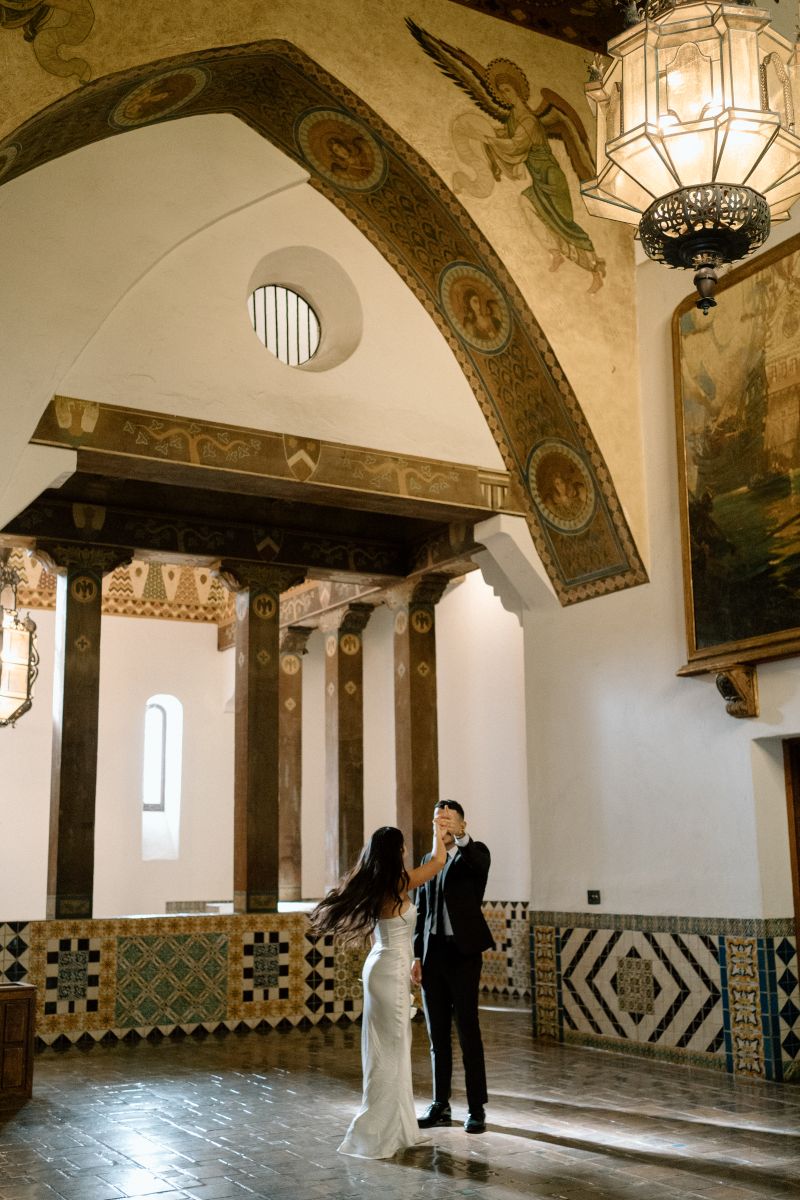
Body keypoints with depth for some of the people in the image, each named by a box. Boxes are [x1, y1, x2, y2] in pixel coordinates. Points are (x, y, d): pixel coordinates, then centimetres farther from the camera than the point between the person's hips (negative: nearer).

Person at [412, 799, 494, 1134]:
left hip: (463, 952, -5)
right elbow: (421, 911, 14)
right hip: (432, 953, 5)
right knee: (437, 1033, 10)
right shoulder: (429, 860, 14)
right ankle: (440, 1106, 19)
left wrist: (460, 836, -48)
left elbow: (478, 862, -29)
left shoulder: (475, 853, -2)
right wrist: (417, 956, 6)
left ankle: (477, 1108, 5)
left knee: (468, 1030, -3)